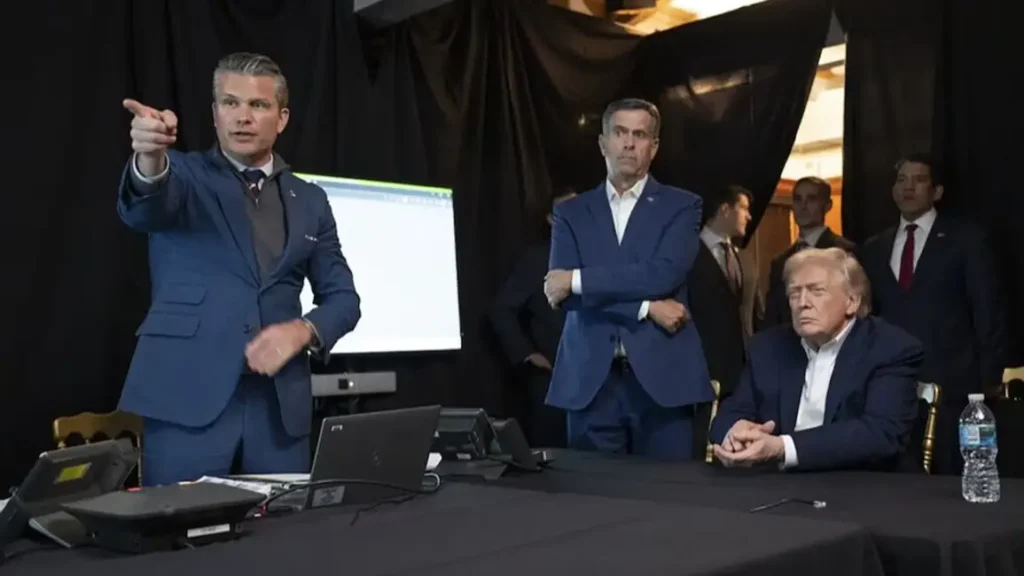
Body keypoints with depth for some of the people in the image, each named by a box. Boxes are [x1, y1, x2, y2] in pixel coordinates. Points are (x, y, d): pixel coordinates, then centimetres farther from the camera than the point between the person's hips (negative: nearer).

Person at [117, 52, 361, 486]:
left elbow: (342, 298, 14)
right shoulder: (183, 174, 5)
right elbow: (144, 207, -18)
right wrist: (150, 160, -41)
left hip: (279, 404, 3)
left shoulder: (309, 202, 14)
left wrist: (302, 330, -7)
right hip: (186, 397, -3)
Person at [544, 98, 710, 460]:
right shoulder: (571, 213, 11)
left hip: (662, 377, -1)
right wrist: (646, 308, -11)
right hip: (590, 380, 2)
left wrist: (578, 280, -9)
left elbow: (664, 274, -10)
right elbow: (560, 291, -3)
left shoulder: (681, 206, 7)